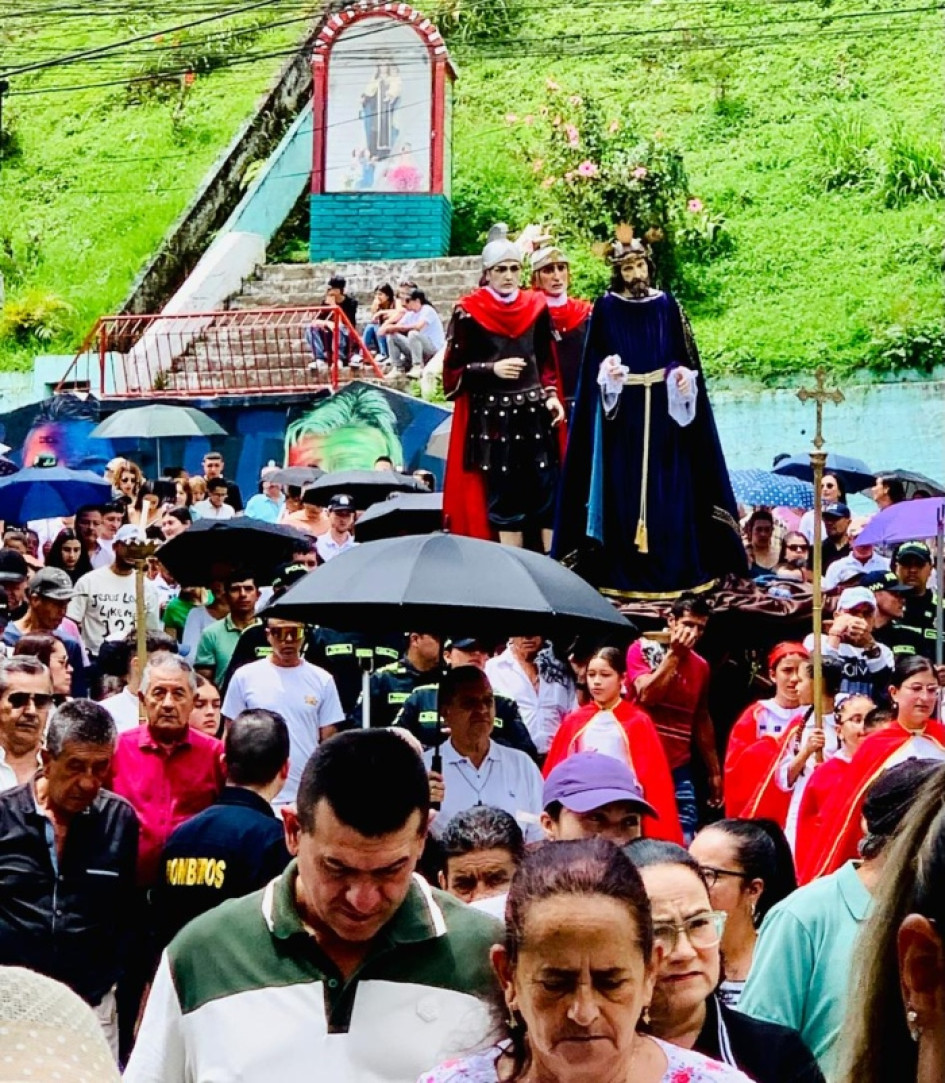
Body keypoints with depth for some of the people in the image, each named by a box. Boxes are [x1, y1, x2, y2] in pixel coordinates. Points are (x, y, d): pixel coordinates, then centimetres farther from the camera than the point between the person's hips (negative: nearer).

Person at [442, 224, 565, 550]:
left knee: (548, 491, -1)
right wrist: (492, 369, -14)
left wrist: (552, 395, 0)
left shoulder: (536, 307, 7)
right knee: (503, 496, 1)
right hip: (492, 416, -3)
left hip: (535, 413, 3)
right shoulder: (469, 313, -3)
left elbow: (547, 361, 15)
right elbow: (453, 370, -1)